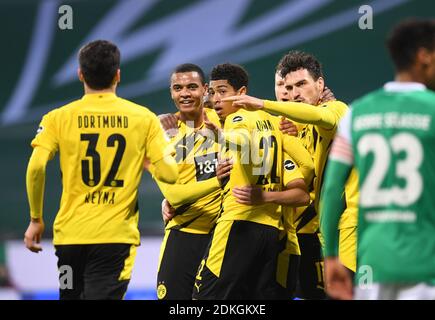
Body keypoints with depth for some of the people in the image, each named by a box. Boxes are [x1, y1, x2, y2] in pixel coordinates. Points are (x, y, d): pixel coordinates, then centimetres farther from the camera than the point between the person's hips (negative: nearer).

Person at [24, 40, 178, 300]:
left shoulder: (59, 118, 2)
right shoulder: (143, 118, 2)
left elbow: (36, 167, -11)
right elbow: (169, 173, -3)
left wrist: (36, 219, 1)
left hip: (70, 232, 2)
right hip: (117, 236, -1)